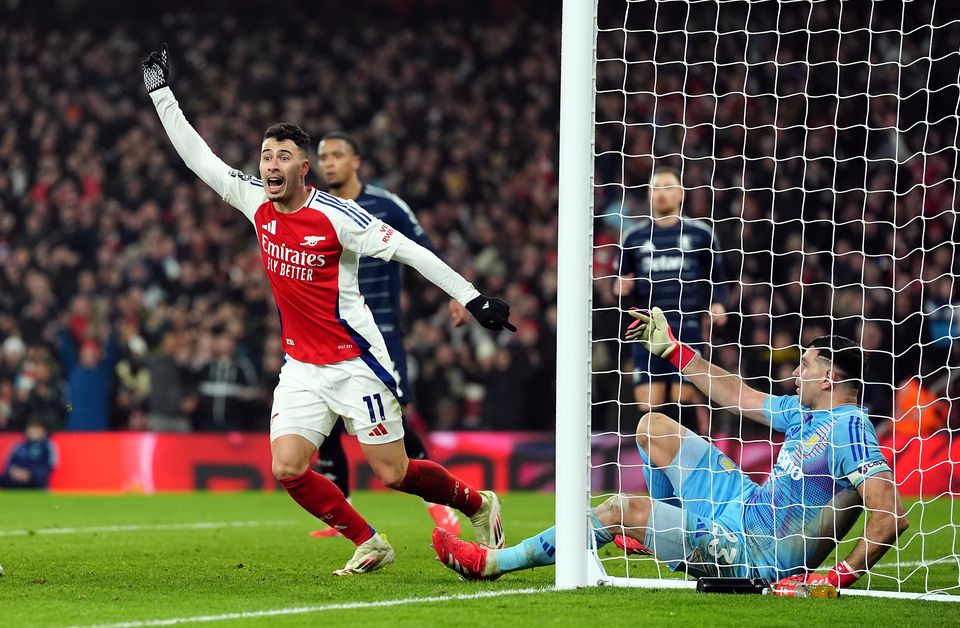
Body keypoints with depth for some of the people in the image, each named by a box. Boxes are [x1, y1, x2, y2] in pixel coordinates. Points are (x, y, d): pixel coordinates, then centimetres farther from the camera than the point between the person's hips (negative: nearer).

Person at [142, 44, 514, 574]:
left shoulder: (336, 215, -15)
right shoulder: (256, 203, 0)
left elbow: (408, 251, -13)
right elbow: (198, 157, 5)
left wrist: (471, 297, -14)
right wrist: (161, 93, 3)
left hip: (355, 362, -5)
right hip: (301, 366, 5)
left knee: (394, 474, -4)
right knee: (287, 468, -10)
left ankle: (479, 504, 24)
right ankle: (369, 545, 9)